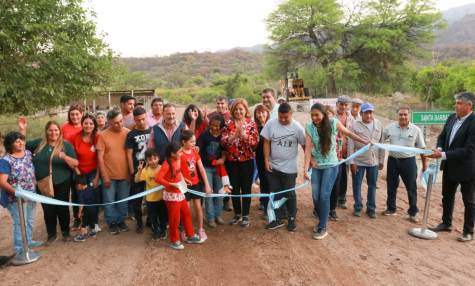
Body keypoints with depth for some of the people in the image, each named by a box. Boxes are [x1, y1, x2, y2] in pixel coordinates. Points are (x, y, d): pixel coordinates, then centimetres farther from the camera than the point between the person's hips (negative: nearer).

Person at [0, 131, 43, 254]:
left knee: (30, 220, 21)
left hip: (31, 194, 7)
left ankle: (29, 241, 39)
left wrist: (35, 184, 6)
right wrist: (17, 192, -31)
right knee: (20, 222, 1)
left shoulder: (28, 153, 0)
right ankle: (20, 248, 15)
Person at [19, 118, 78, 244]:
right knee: (48, 210, 12)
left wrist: (64, 156, -30)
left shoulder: (66, 145, -5)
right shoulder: (39, 143, 2)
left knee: (62, 208, 9)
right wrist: (22, 129, -3)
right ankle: (51, 234, 30)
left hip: (61, 183, -2)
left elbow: (75, 164, -10)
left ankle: (66, 232, 29)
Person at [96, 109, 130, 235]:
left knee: (123, 201, 14)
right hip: (109, 175, -1)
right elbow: (100, 157, -6)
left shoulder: (128, 133, -3)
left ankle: (121, 221, 32)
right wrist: (104, 176, -8)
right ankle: (112, 223, 27)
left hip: (124, 175, 1)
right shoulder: (103, 135, -7)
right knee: (109, 201, 9)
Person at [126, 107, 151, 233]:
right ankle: (139, 222, 21)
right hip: (137, 170, 0)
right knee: (136, 198, 6)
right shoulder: (131, 135, 0)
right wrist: (132, 171, -5)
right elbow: (129, 154, -1)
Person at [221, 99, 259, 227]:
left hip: (247, 160, -2)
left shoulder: (251, 124, -2)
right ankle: (237, 214, 27)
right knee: (234, 188, 10)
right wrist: (235, 135, -23)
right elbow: (223, 141, -8)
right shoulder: (228, 124, 1)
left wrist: (244, 135, -23)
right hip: (232, 161, 2)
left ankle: (245, 215, 19)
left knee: (246, 188, 5)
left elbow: (255, 142, -10)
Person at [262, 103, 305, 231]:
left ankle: (292, 219, 27)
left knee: (290, 194, 10)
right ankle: (278, 219, 27)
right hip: (273, 166, 2)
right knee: (275, 194, 13)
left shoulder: (297, 127, -12)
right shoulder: (270, 124, -8)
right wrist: (266, 160, -7)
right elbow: (266, 143, -3)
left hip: (289, 168, -2)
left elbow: (304, 145, -4)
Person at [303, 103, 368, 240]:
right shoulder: (309, 128, -11)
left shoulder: (334, 123, -13)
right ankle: (321, 220, 29)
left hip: (331, 165, -2)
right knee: (315, 196, 4)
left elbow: (349, 133, 4)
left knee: (324, 195, -8)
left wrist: (364, 141, 13)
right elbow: (308, 149, -16)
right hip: (316, 166, 2)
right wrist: (305, 168, -24)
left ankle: (323, 227, 4)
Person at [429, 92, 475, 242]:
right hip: (449, 166, 7)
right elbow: (442, 136, 9)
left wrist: (443, 155, -27)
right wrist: (439, 148, -11)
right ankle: (446, 223, 37)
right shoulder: (452, 118, -1)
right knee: (447, 196, 19)